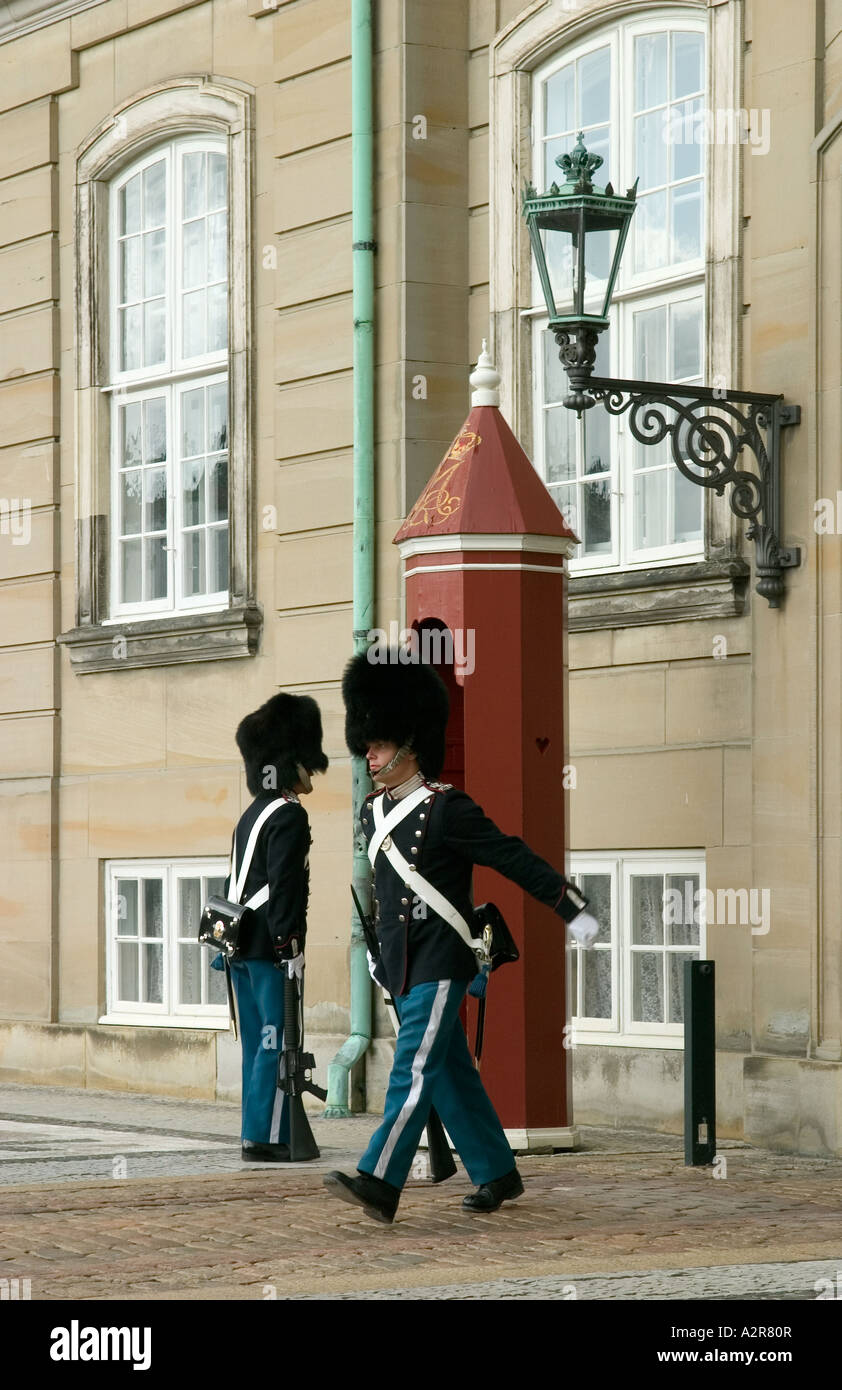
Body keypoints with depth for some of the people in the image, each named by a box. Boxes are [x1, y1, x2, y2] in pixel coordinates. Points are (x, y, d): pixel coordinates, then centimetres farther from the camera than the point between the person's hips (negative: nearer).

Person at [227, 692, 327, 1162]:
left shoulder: (250, 816, 18)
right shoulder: (289, 815, -11)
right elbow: (284, 886, -19)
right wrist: (290, 948, -20)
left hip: (242, 947, 10)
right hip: (271, 947, -10)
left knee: (258, 1043, 11)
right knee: (277, 1042, -7)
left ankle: (258, 1133, 14)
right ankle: (266, 1137, -9)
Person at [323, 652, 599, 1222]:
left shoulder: (447, 808, -13)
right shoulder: (374, 812, 10)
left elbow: (515, 859, -10)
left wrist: (576, 912, -9)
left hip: (440, 961, -8)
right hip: (401, 962, 8)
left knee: (415, 1068, -12)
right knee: (451, 1072, 12)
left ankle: (380, 1184, -18)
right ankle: (499, 1174, 22)